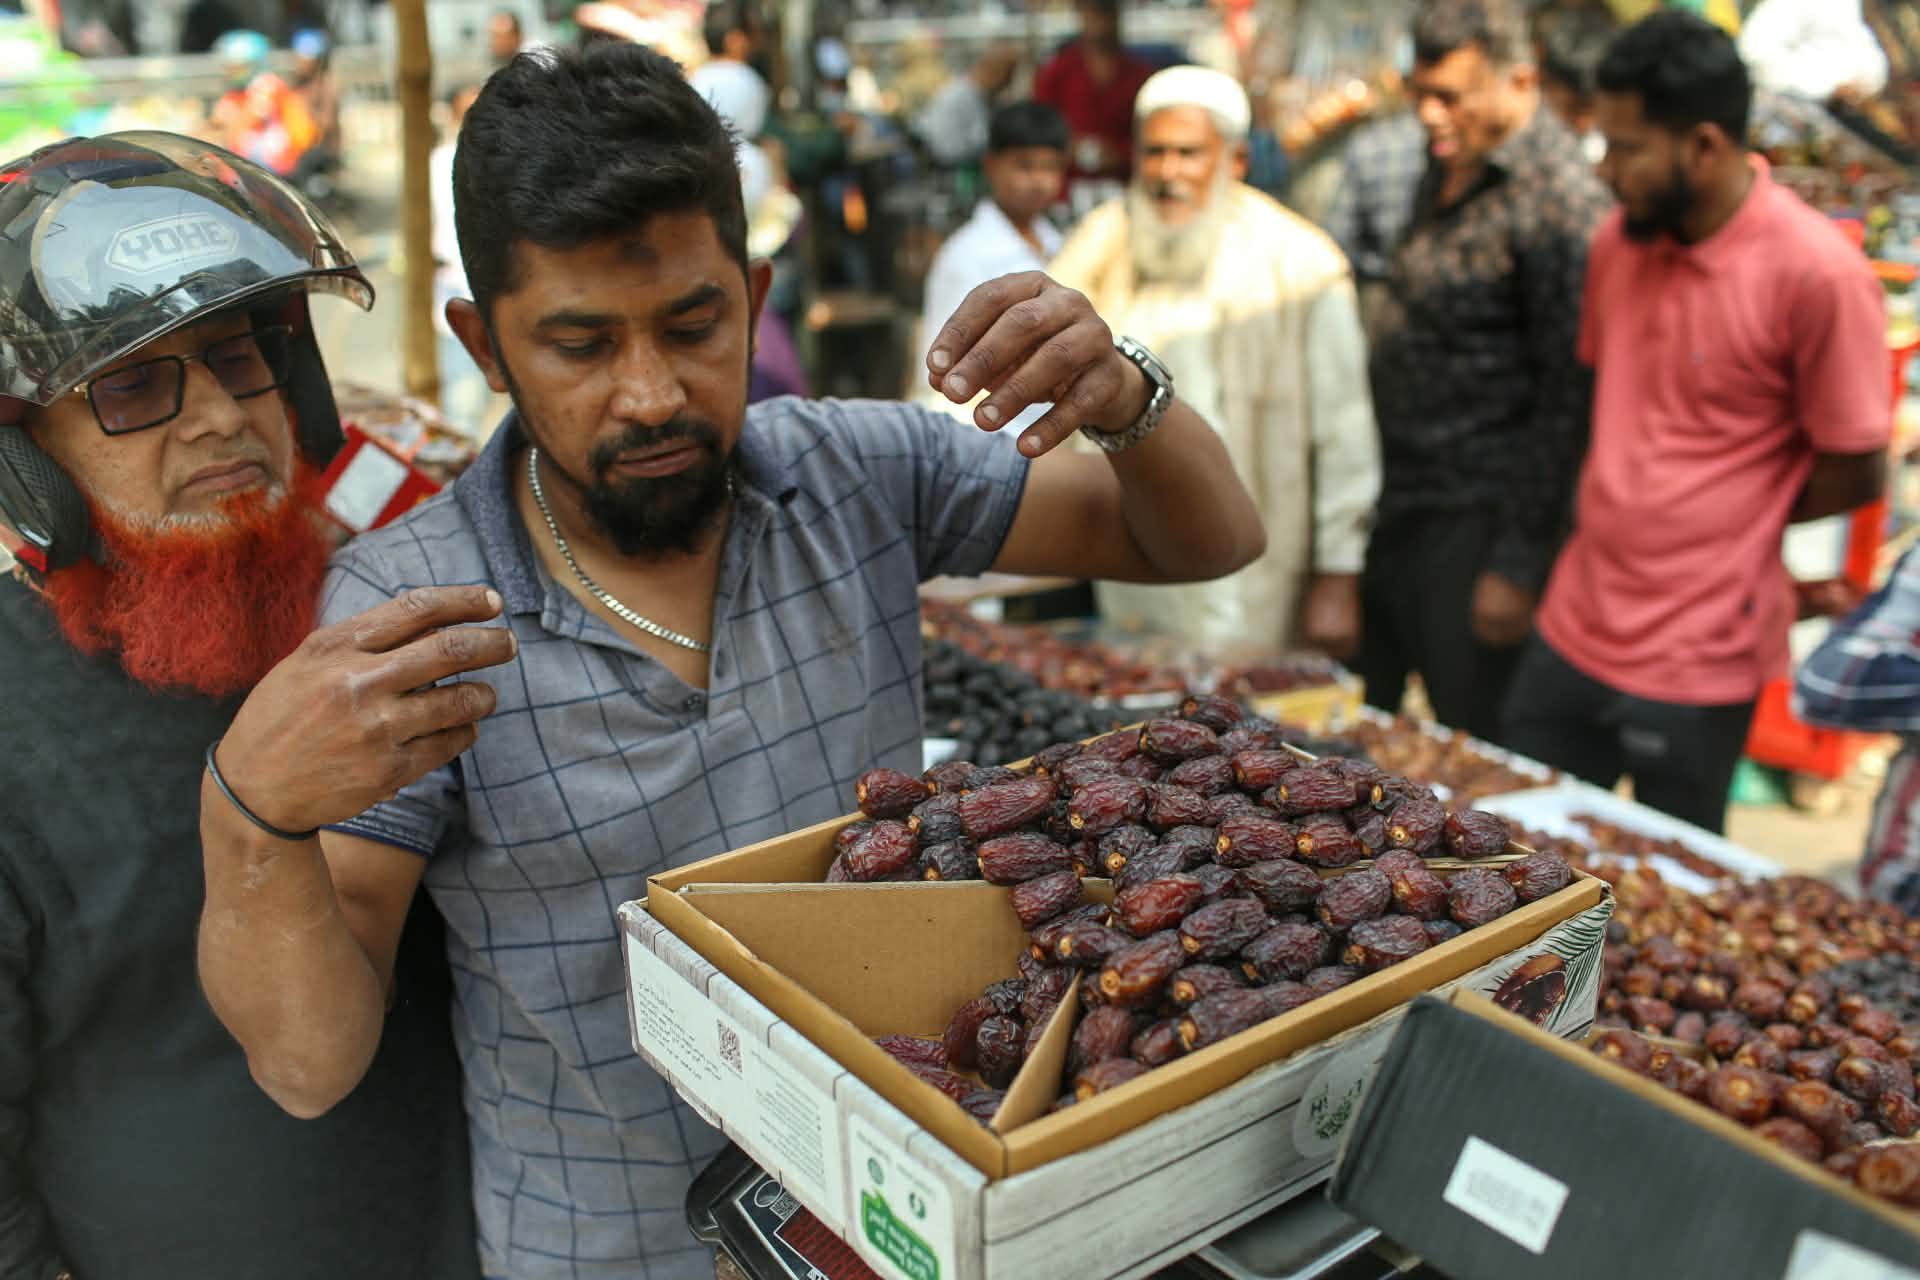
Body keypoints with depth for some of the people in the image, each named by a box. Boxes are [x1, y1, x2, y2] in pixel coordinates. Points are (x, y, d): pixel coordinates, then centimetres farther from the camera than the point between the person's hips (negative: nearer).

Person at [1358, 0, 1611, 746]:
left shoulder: (1559, 203, -17)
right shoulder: (1449, 170, 11)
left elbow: (1569, 398, -18)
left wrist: (1521, 565, -17)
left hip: (1475, 525, -9)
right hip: (1398, 508, 9)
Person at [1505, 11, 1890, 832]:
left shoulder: (1816, 274, -18)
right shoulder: (1619, 241, 2)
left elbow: (1855, 473, -12)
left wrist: (1733, 523, 0)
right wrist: (1605, 510, 4)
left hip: (1697, 663, -6)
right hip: (1574, 629, 6)